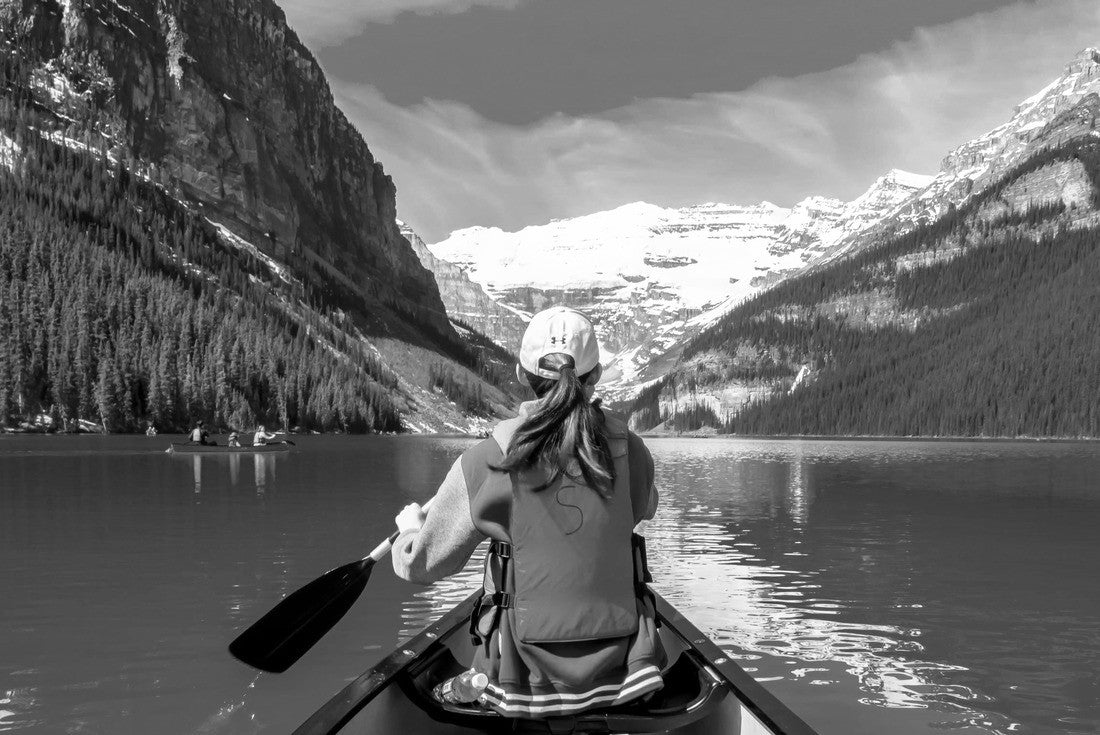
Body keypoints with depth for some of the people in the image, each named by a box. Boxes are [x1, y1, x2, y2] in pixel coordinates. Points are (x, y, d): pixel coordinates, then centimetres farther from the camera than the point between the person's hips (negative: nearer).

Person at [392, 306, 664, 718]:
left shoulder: (483, 463, -13)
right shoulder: (628, 449, -6)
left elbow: (419, 566, -4)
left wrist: (410, 522, 19)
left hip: (523, 684, -1)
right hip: (620, 674, 2)